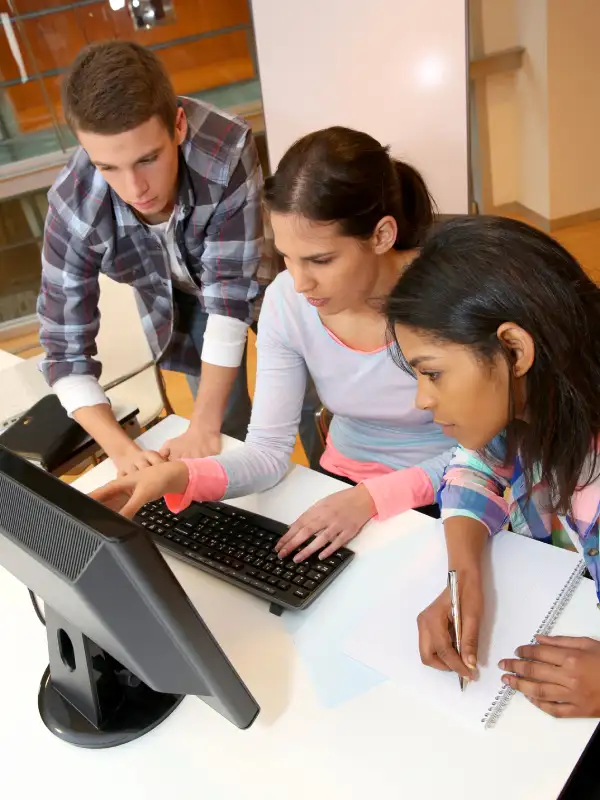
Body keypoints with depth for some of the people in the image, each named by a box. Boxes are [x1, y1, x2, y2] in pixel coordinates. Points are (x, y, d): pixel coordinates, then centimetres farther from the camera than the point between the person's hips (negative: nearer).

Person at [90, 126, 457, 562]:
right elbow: (269, 449, -13)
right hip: (342, 483, 4)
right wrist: (181, 477, -30)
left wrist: (371, 498, -26)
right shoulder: (286, 302, -13)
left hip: (441, 497, -3)